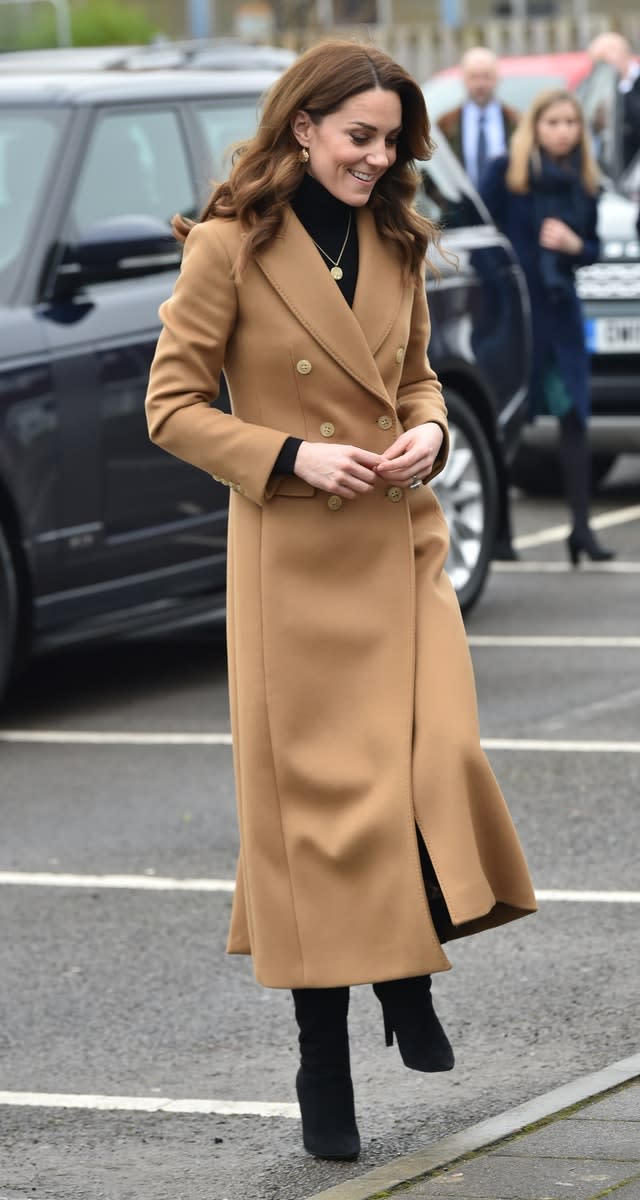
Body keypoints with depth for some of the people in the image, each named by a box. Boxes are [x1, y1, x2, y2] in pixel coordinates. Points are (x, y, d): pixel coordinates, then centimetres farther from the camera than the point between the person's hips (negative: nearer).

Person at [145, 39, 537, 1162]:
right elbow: (173, 406, -6)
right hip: (293, 553, -5)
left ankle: (408, 977, 19)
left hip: (403, 542, 5)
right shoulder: (230, 247, -7)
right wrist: (294, 457, -16)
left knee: (440, 761, -8)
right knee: (317, 793, -2)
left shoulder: (394, 244, 10)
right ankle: (324, 1069, 10)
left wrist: (429, 433, -1)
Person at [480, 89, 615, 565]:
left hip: (560, 310, 3)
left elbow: (594, 248, 15)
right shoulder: (506, 171, -3)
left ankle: (582, 528, -1)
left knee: (574, 415, -3)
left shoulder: (584, 182, 9)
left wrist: (574, 245, -7)